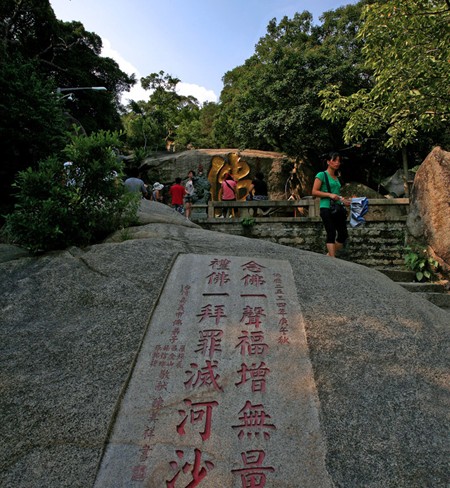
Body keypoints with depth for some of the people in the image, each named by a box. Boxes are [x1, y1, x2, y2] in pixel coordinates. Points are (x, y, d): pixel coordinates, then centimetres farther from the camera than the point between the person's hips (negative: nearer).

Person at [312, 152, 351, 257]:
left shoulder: (336, 177, 20)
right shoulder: (322, 175, -1)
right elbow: (314, 192, -8)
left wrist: (343, 200, 10)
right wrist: (329, 194, -16)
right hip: (326, 208, -7)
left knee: (343, 234, 4)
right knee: (331, 233, -13)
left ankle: (329, 255, 17)